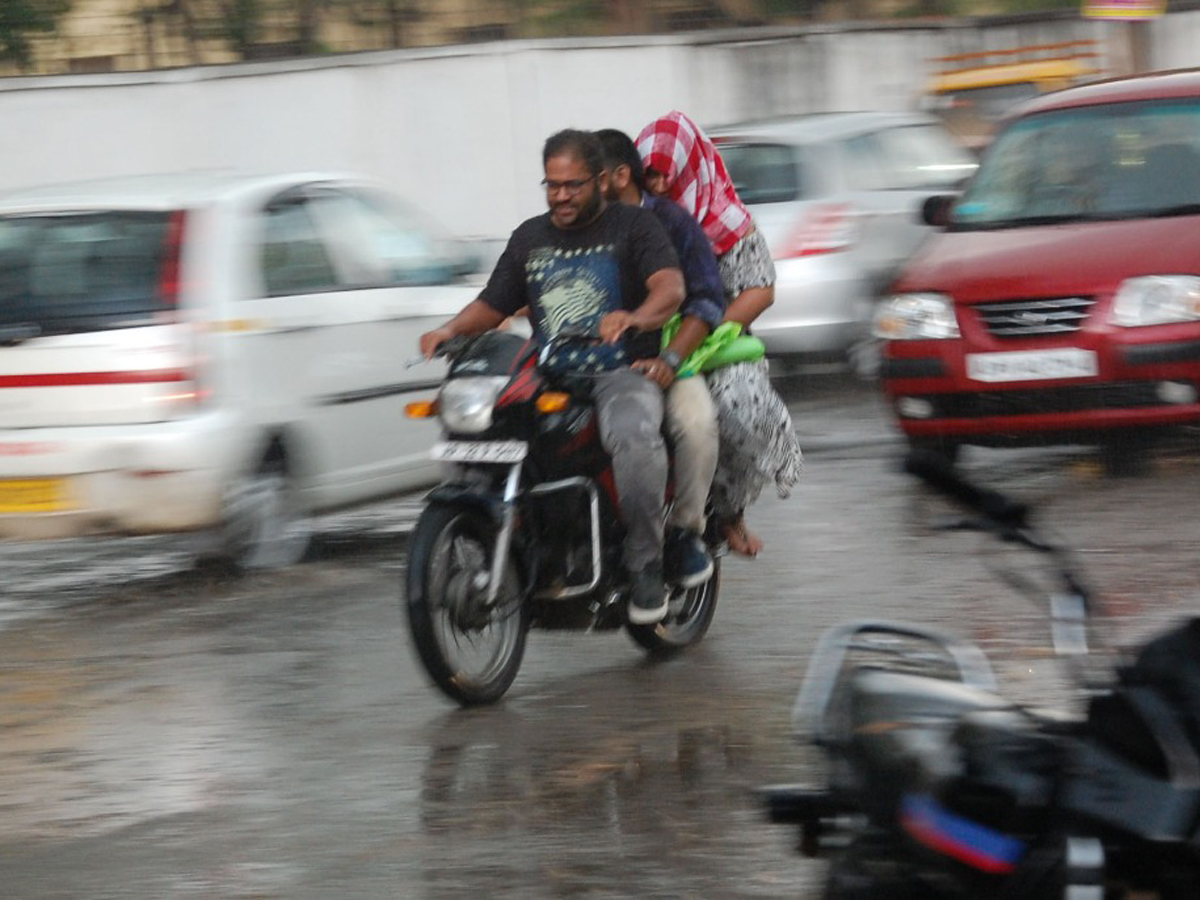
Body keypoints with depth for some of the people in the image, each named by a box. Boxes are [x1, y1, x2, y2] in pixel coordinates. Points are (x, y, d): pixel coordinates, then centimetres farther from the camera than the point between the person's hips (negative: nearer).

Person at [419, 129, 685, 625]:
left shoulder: (633, 225, 6)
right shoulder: (530, 236, 22)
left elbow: (671, 287, -11)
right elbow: (493, 304, 18)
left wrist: (635, 318, -33)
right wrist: (450, 330, -3)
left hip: (621, 374, -5)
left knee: (634, 438, -38)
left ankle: (645, 565, -24)